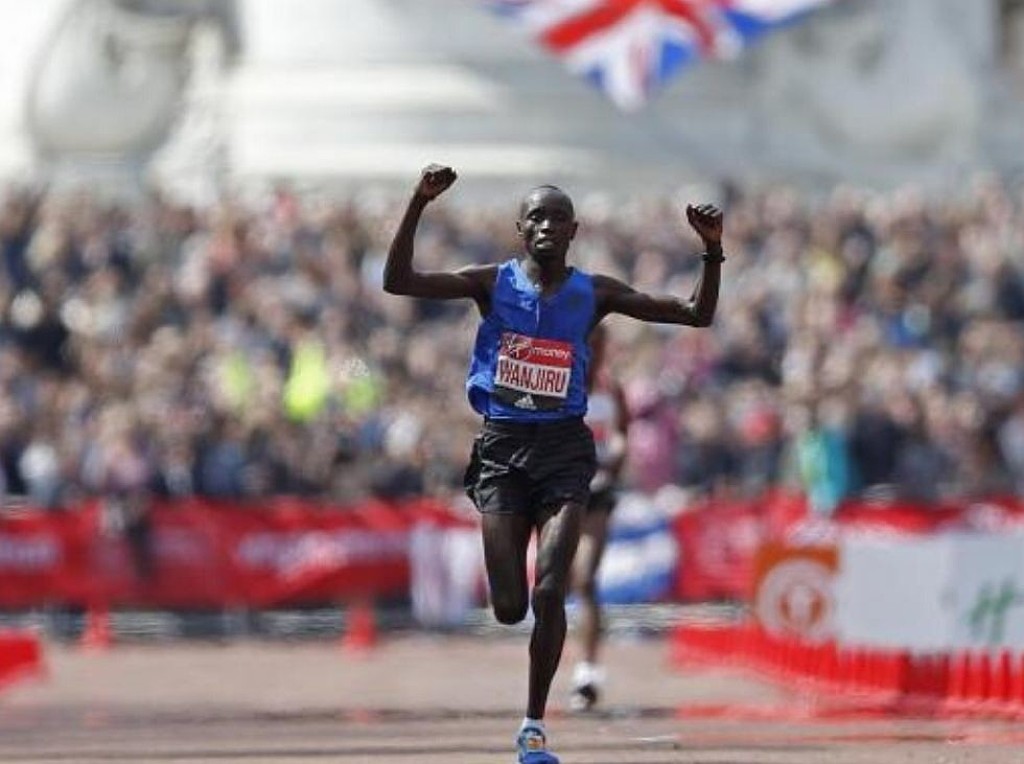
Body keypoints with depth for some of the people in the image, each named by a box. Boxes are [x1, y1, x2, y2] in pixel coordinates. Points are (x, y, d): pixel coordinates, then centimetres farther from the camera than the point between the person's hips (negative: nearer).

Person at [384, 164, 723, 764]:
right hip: (503, 445, 0)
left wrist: (713, 253, -11)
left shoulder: (594, 293, 4)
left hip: (563, 448, 0)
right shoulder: (493, 283, 2)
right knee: (509, 607, -4)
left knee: (549, 592, -13)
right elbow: (398, 282, -9)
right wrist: (418, 206, -19)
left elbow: (697, 315, 5)